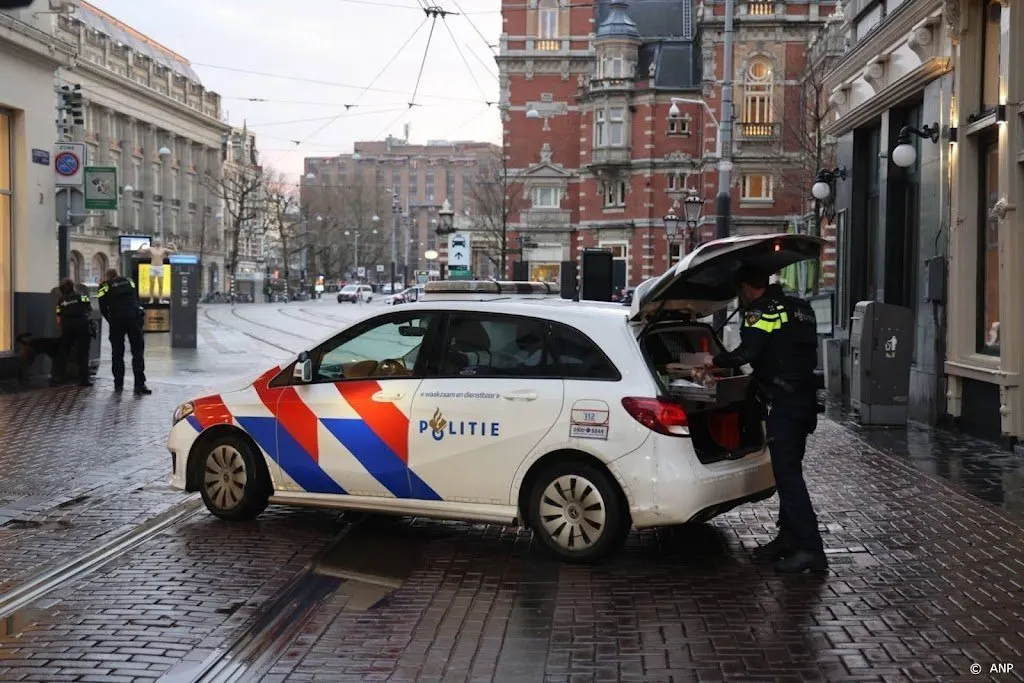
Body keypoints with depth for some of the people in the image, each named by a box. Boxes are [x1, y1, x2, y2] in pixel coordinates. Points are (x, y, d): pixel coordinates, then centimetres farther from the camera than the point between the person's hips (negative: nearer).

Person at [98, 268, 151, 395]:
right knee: (138, 352, 1)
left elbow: (103, 308, 4)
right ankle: (139, 385, -6)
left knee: (117, 353, 10)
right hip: (134, 317, 1)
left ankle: (118, 384, 11)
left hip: (116, 320, -1)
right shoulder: (129, 282, 17)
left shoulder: (105, 286, 8)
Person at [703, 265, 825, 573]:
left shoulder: (762, 311, -10)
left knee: (788, 475, -9)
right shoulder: (799, 308, 19)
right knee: (788, 472, 16)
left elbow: (748, 352, -22)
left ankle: (810, 549, -11)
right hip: (805, 400, 10)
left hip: (785, 403, -10)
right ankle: (788, 539, 23)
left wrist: (716, 360, -5)